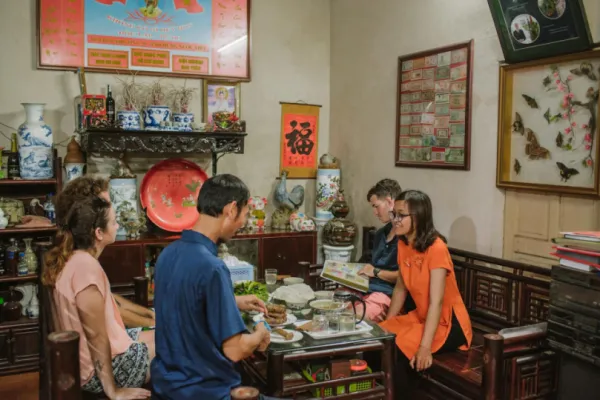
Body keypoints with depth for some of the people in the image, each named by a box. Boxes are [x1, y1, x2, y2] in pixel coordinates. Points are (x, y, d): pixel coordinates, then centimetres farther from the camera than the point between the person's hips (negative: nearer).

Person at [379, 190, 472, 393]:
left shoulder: (436, 249, -24)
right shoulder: (403, 245, 0)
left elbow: (436, 302, -28)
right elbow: (400, 288, 9)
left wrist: (424, 347, -32)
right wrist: (387, 324, 6)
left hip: (448, 324, -7)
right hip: (421, 317, 7)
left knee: (394, 349, -23)